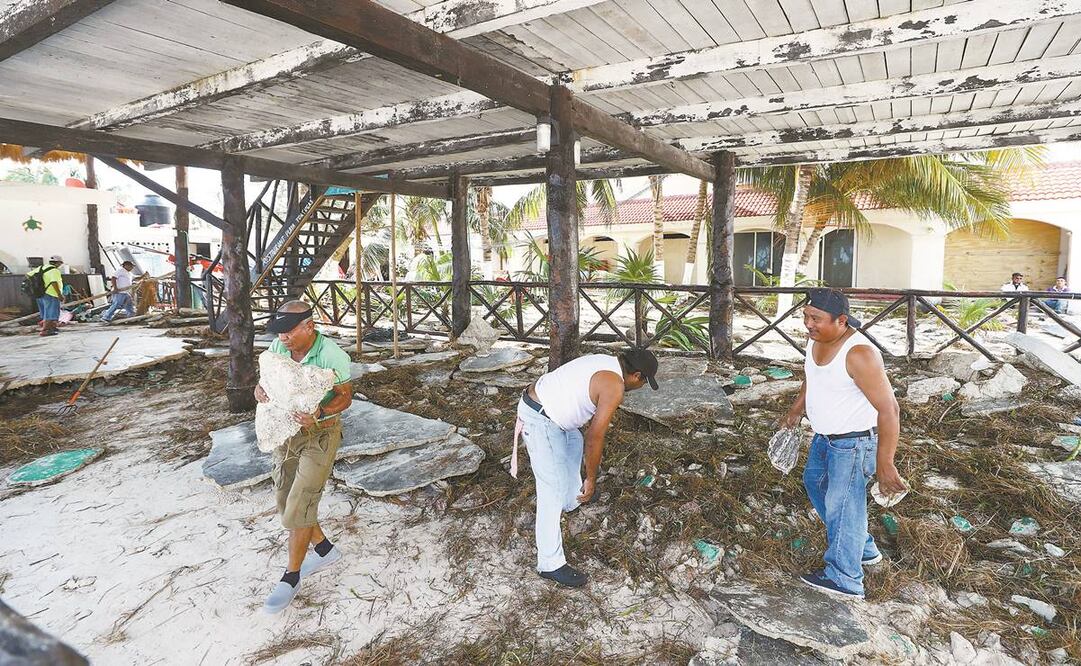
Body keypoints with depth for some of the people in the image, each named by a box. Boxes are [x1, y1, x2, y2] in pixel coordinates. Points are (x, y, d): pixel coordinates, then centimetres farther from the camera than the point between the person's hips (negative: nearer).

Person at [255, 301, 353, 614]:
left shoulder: (332, 356, -20)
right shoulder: (277, 347, -5)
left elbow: (345, 396, -12)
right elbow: (264, 380, 6)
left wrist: (319, 414, -30)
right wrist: (260, 390, -18)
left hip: (320, 435, -7)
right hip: (285, 432, 7)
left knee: (299, 506, -4)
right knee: (286, 501, 16)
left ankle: (291, 576, 15)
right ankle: (324, 549, 38)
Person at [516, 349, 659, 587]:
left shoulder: (605, 362, 13)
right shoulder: (615, 386, -17)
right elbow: (595, 437, -17)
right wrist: (591, 479, -6)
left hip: (536, 402, 11)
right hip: (540, 421, -11)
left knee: (575, 443, 34)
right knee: (552, 492, -5)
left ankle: (571, 502, 55)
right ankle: (550, 564, 6)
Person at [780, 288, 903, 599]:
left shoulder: (859, 353, -31)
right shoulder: (817, 340, -4)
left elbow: (888, 409, -30)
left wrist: (885, 465, -30)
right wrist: (796, 410, 22)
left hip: (853, 444, -9)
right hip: (825, 437, 10)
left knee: (842, 506, 4)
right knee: (815, 481, 26)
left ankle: (845, 579, 25)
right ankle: (863, 547, 44)